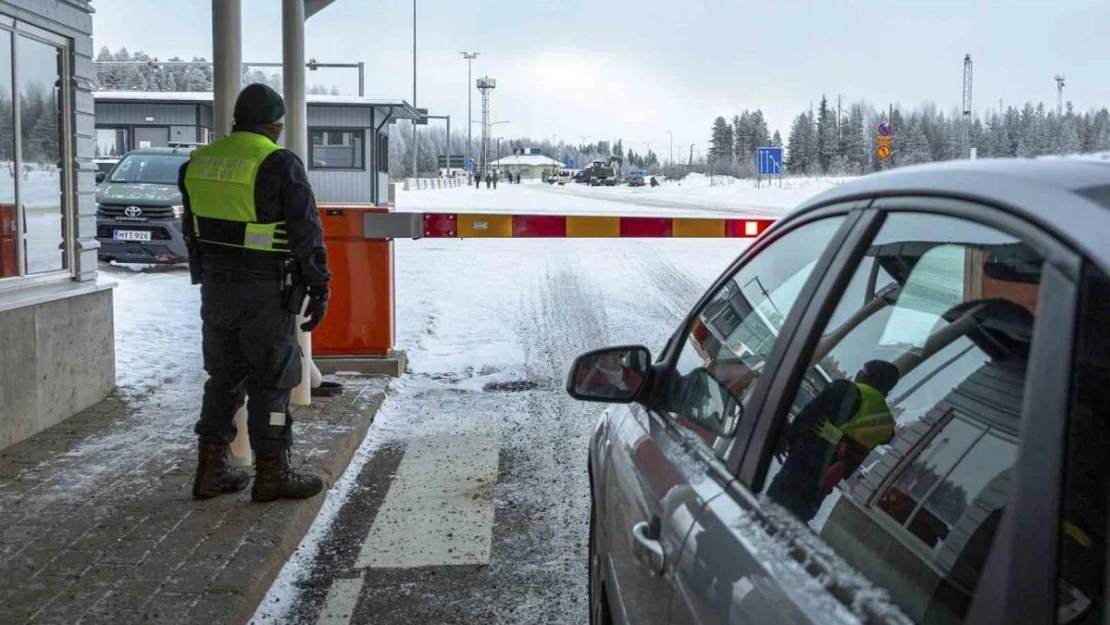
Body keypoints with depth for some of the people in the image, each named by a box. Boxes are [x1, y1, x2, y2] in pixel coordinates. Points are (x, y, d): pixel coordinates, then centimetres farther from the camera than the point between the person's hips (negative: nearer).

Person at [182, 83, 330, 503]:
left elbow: (192, 231, 15)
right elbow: (306, 234, -13)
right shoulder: (280, 165, -13)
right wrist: (319, 289, -6)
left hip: (216, 288, 7)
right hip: (266, 292, -6)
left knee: (223, 377, 16)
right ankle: (271, 474, 9)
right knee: (271, 381, 3)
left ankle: (210, 469, 20)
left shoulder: (198, 163, 8)